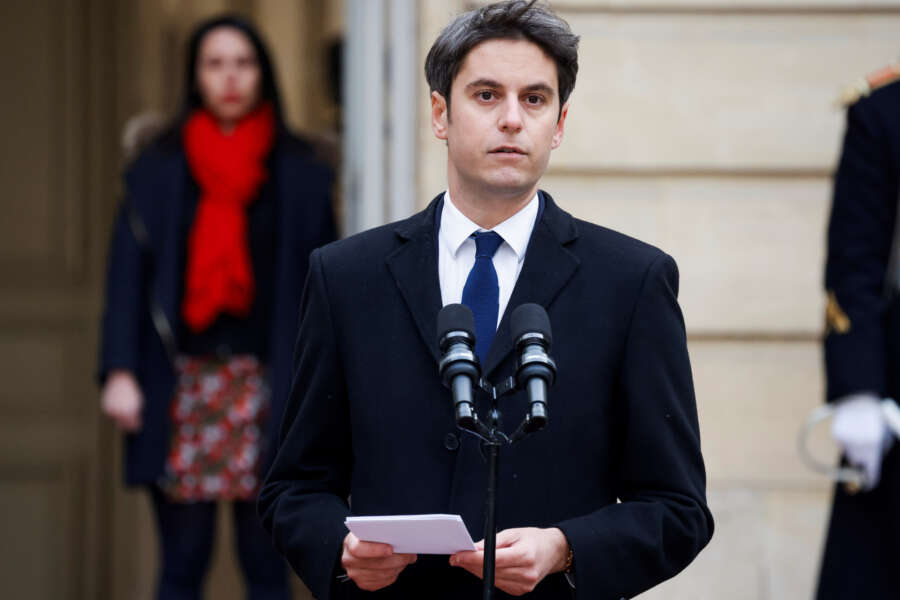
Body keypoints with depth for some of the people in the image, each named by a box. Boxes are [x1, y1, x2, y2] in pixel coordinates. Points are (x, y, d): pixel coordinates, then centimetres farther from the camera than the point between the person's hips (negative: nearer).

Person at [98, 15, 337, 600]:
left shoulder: (301, 175, 6)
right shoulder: (158, 171, 7)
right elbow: (128, 273, 3)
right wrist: (120, 371, -8)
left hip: (267, 385, 0)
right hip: (181, 384, 0)